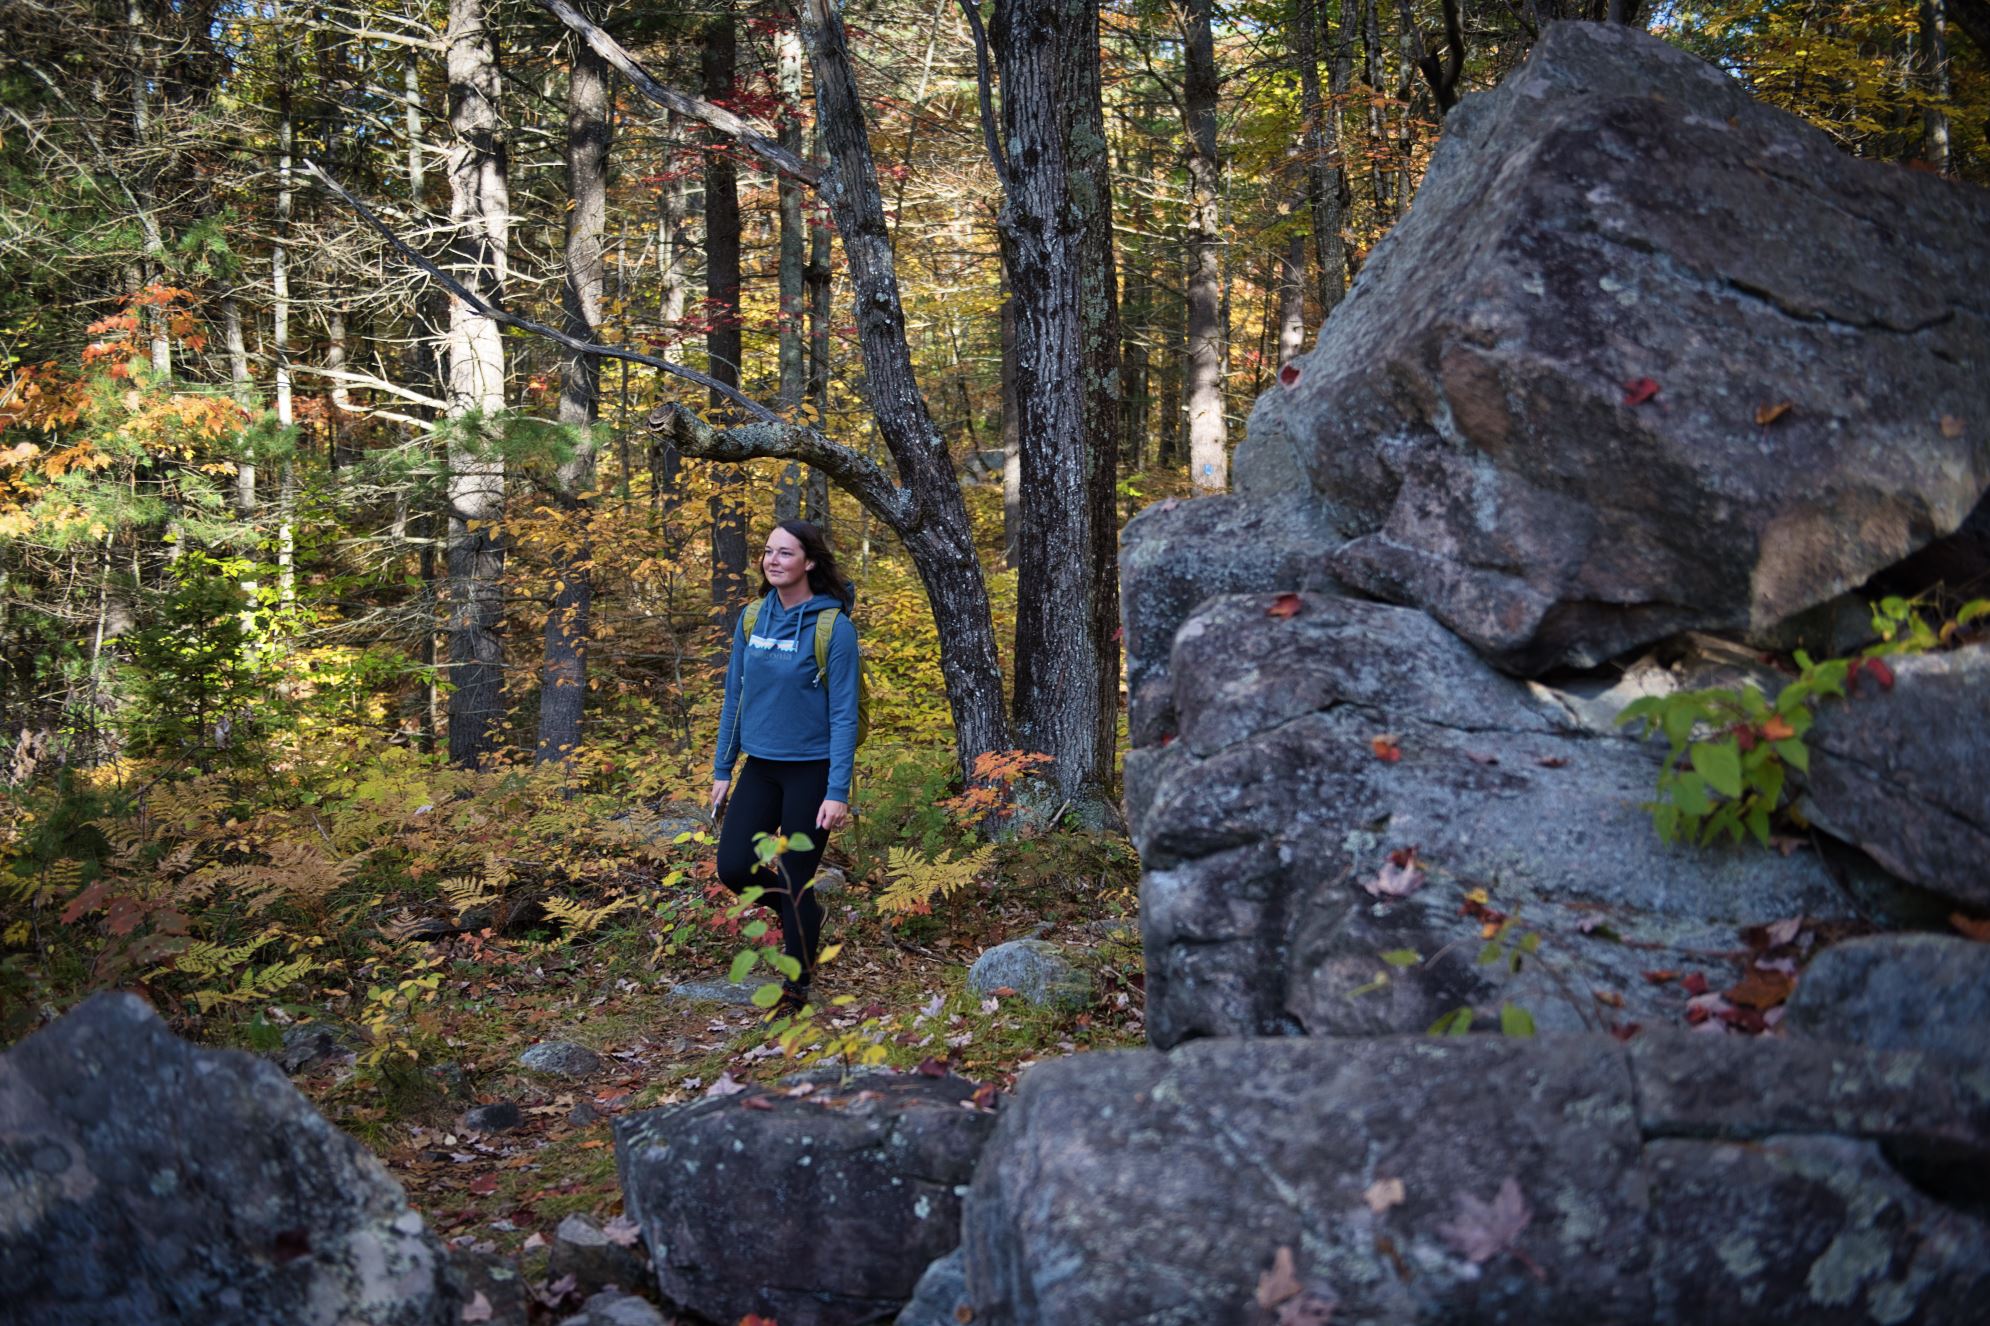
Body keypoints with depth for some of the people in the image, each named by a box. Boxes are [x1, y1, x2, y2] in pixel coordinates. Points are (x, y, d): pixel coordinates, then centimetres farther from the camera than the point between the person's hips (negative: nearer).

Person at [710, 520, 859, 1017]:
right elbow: (735, 697, 11)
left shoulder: (834, 626, -13)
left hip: (811, 770, -5)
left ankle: (796, 990, 18)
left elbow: (844, 714, -13)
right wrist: (723, 770, 9)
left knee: (796, 879, 1)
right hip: (760, 766, 5)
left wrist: (838, 792, -17)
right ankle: (803, 914, 28)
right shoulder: (752, 619, 4)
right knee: (734, 868, -2)